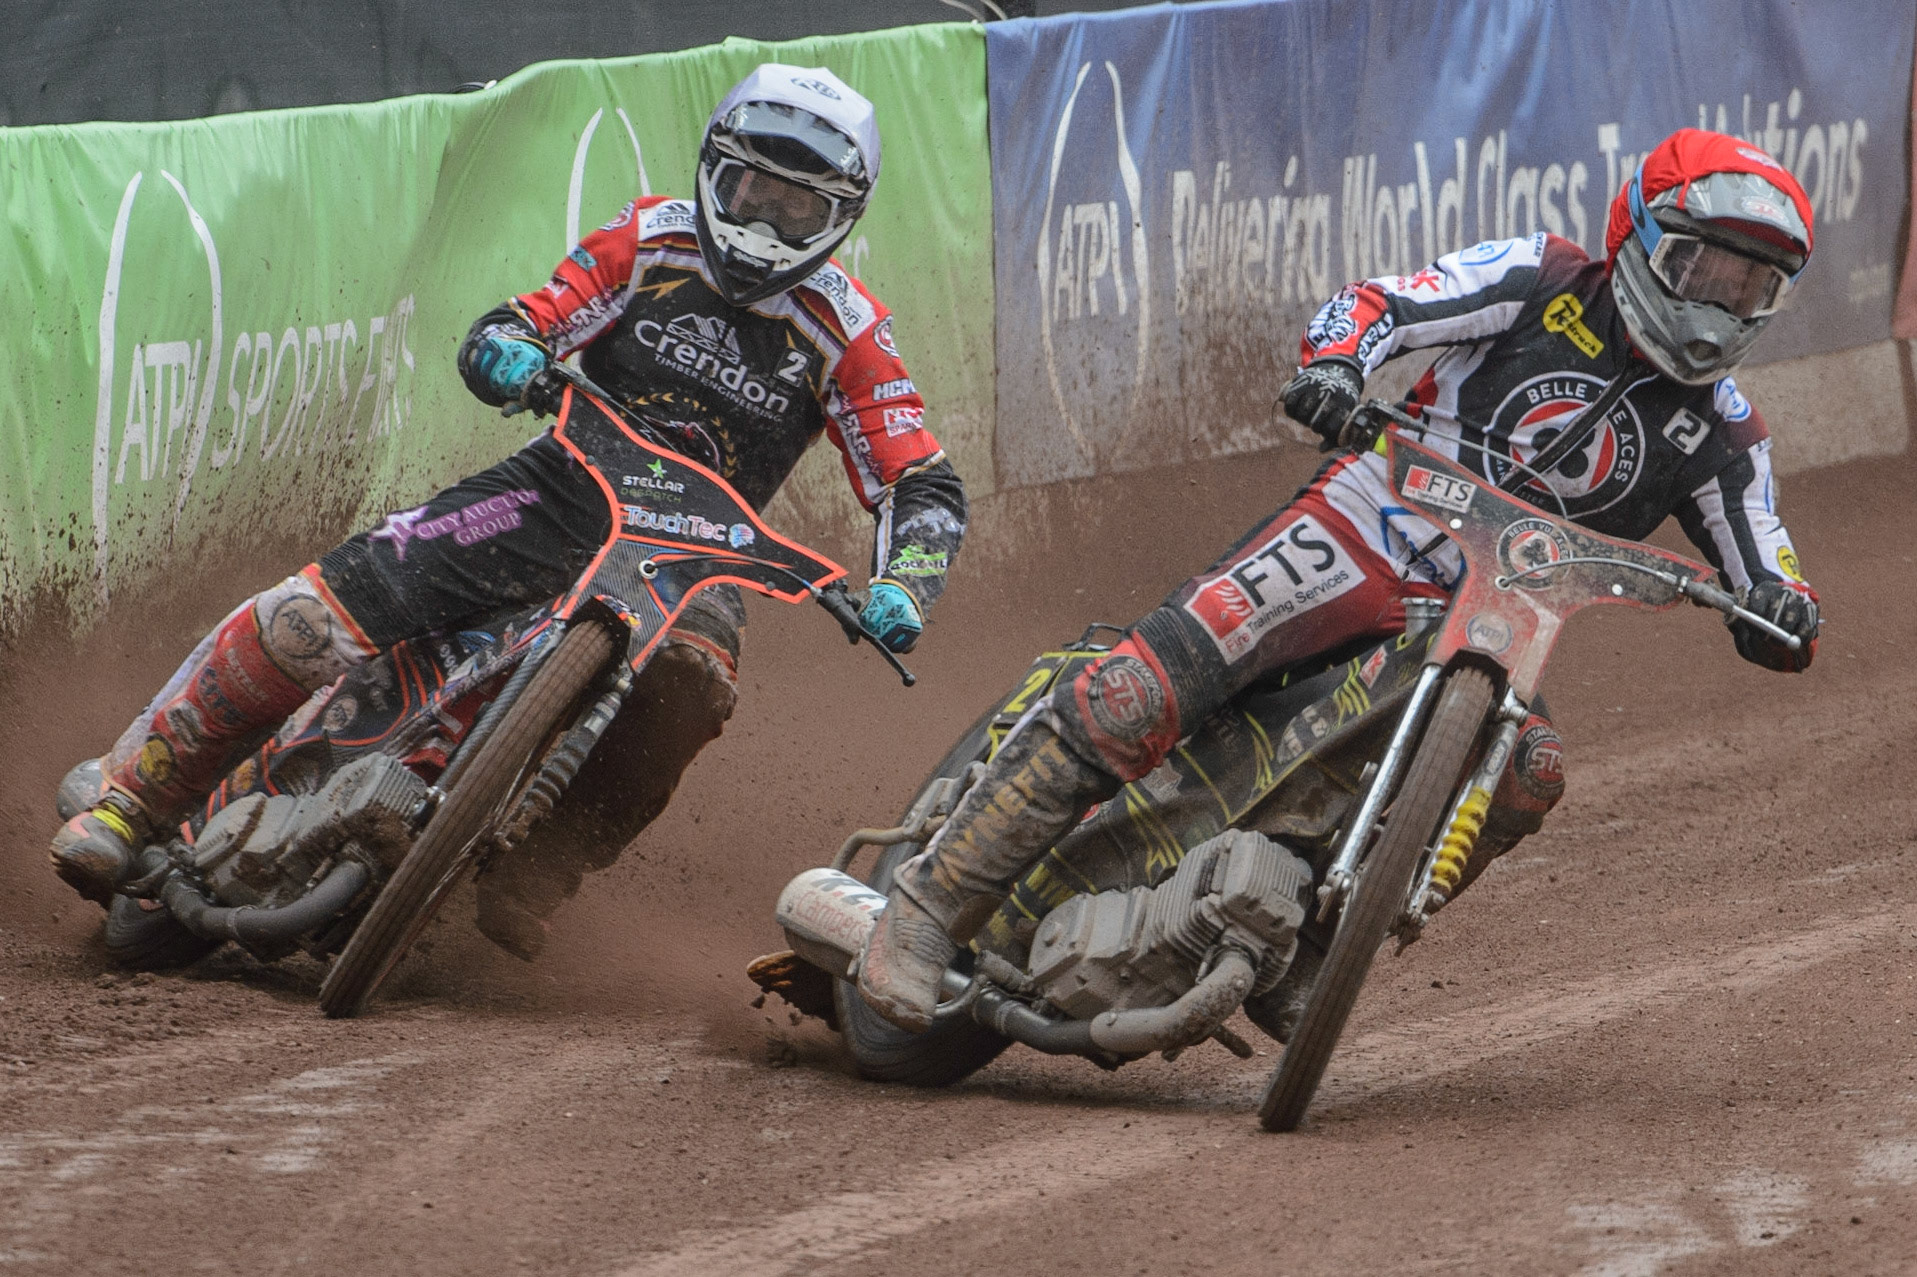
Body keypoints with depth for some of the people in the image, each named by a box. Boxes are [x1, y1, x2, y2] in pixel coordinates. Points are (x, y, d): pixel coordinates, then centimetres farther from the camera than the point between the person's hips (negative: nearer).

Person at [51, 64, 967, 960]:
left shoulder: (846, 335, -2)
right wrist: (505, 352, -28)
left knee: (687, 684, -37)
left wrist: (899, 592, -25)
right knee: (310, 617, -18)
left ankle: (528, 886, -28)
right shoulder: (654, 241, 0)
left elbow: (925, 488, -5)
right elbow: (502, 332, -2)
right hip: (565, 488, 0)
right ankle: (127, 798, -6)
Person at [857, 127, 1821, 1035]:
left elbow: (1766, 608, 9)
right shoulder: (1548, 284, 2)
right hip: (1361, 534, -4)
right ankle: (934, 904, -20)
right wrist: (1333, 361, -27)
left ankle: (1293, 955, -17)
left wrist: (1783, 613, -17)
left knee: (1526, 774, -28)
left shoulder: (1720, 434, 9)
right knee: (1145, 690, -24)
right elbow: (1378, 304, -4)